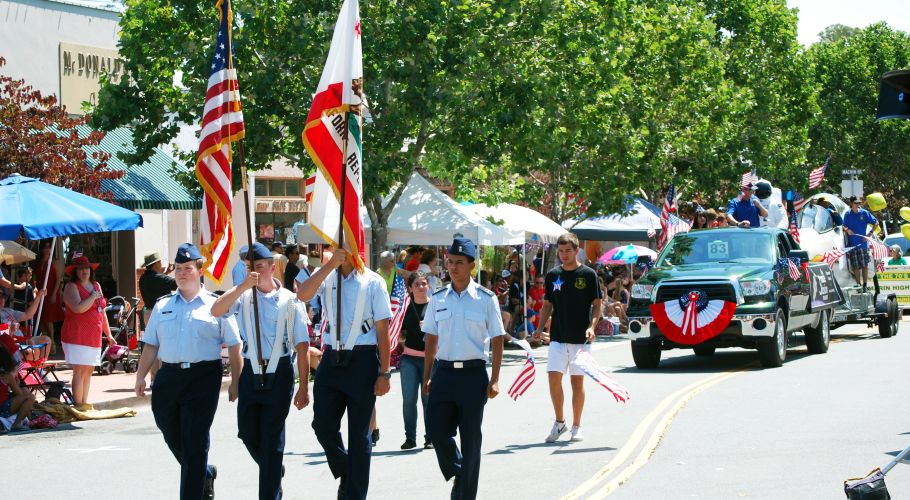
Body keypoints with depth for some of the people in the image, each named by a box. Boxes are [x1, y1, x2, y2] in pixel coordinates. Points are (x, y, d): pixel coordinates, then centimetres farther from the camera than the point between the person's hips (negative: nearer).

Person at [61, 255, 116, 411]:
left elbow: (101, 311, 24)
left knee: (88, 371, 9)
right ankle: (78, 405, -10)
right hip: (77, 336, -7)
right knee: (79, 371, -10)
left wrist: (108, 334, 25)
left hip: (93, 336, 7)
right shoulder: (72, 287, -5)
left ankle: (84, 404, 14)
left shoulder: (96, 286, 18)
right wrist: (93, 297, -10)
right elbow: (78, 308, -21)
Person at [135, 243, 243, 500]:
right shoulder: (162, 306, 15)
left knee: (194, 443, -6)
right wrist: (141, 376, 7)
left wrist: (236, 382, -4)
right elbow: (151, 345, 16)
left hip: (203, 378, -4)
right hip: (168, 377, 4)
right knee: (173, 439, 11)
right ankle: (205, 475, 36)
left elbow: (234, 346, 2)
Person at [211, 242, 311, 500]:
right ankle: (274, 472, 37)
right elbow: (216, 311, -13)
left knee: (272, 439, -2)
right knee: (248, 433, 10)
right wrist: (242, 286, -22)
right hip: (251, 372, 3)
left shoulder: (288, 300, -2)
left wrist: (303, 387, -4)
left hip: (279, 374, -3)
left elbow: (302, 345, -1)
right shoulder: (243, 297, 5)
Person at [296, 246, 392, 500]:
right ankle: (345, 474, 29)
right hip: (331, 359, 3)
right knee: (323, 425, 3)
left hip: (362, 360, -3)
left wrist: (384, 373, -7)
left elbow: (382, 330, -4)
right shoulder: (325, 277, 5)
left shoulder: (372, 282, -4)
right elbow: (303, 294, -16)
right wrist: (331, 264, -21)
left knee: (359, 434, 5)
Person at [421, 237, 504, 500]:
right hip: (444, 372, 3)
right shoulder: (438, 299, 7)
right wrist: (427, 377, 8)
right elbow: (431, 339, 12)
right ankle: (457, 473, 24)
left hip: (473, 372, -3)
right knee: (437, 430, -3)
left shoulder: (486, 299, -2)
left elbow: (497, 341, 0)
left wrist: (494, 380, -6)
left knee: (471, 437, 4)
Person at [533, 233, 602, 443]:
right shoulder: (552, 275, 7)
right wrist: (540, 328, 0)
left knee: (577, 381, 3)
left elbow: (596, 305, 0)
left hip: (581, 339, -2)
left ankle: (576, 426, 14)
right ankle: (559, 422, 8)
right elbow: (547, 305, 13)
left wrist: (592, 326, -16)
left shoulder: (588, 274, -2)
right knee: (554, 377, -8)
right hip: (558, 337, 2)